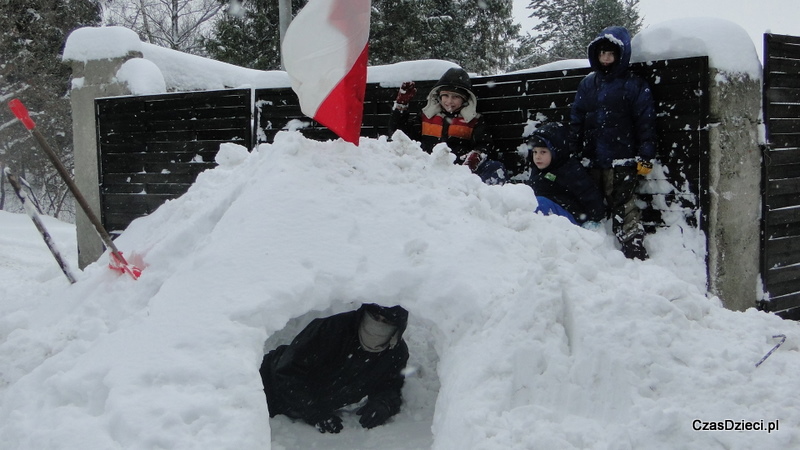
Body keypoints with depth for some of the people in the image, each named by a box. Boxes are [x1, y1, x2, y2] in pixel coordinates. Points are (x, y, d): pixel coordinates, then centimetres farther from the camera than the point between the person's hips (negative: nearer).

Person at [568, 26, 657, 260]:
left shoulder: (634, 85, -2)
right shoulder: (587, 84, 13)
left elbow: (645, 124, -5)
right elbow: (576, 120, 15)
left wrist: (645, 157, -11)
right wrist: (573, 154, 11)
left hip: (621, 162, -6)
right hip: (592, 160, 6)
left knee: (624, 209, -8)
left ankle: (635, 254, -5)